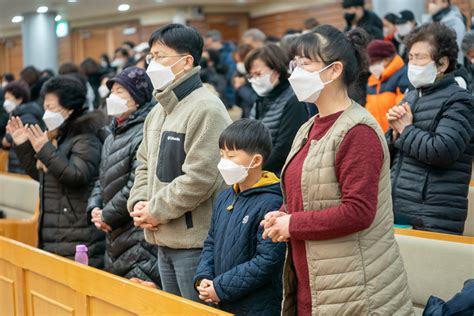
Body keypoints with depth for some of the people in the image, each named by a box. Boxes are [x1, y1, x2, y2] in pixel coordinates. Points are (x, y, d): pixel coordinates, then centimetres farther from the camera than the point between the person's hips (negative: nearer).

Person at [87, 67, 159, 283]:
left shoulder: (144, 134, -16)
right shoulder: (114, 134, 17)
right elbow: (102, 179, 23)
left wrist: (107, 216, -11)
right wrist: (95, 208, 5)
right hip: (115, 236, 10)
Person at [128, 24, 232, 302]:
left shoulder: (206, 109, -14)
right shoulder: (158, 112, 15)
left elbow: (201, 177, -21)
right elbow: (145, 164, 22)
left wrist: (156, 211, -14)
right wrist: (139, 203, 3)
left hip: (196, 240, -9)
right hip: (165, 239, 9)